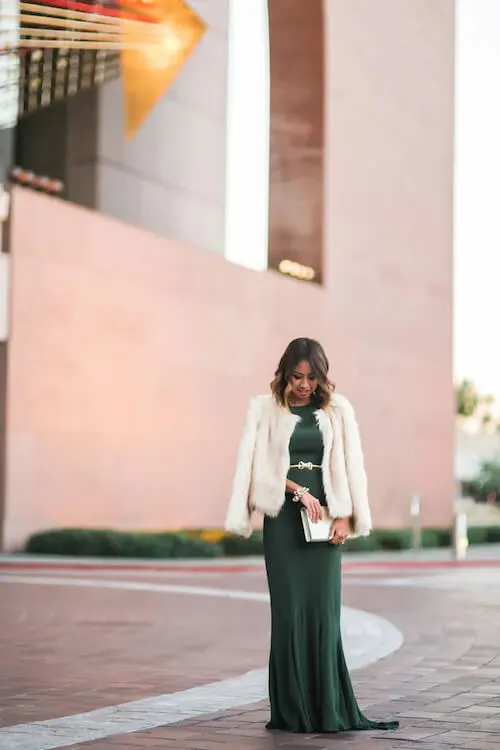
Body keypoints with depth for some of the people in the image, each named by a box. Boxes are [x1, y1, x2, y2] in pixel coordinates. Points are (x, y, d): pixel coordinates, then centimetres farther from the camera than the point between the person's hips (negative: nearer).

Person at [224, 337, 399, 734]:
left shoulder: (338, 410, 8)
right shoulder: (266, 409, 4)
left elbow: (350, 466, 5)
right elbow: (260, 465, -3)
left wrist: (345, 517, -4)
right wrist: (298, 490, -15)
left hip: (324, 517, 1)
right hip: (283, 519, -1)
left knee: (323, 610, -3)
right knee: (289, 609, -3)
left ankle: (328, 708, 1)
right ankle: (292, 711, 2)